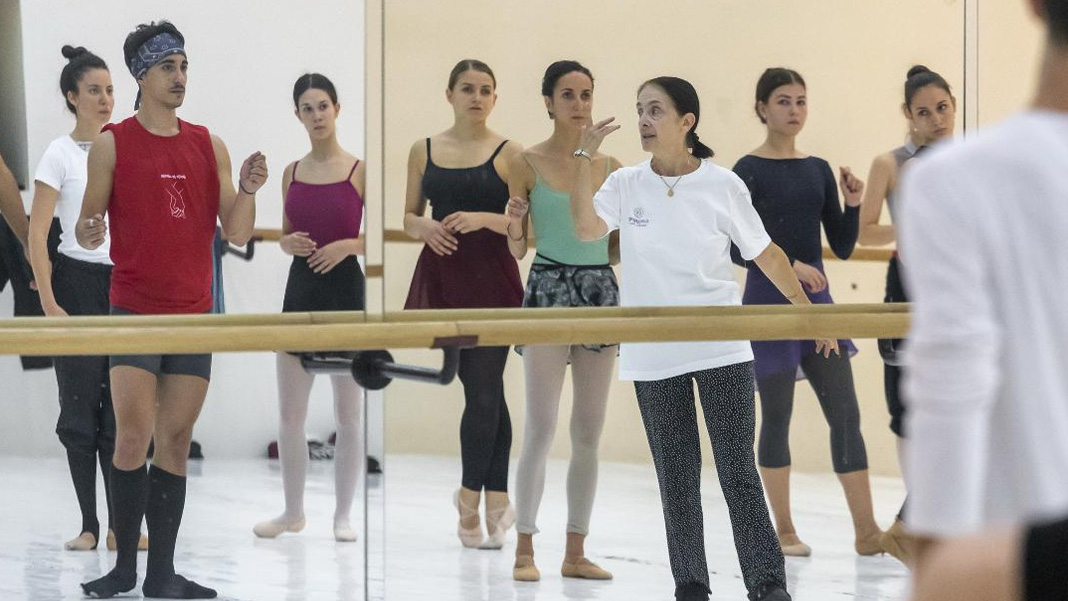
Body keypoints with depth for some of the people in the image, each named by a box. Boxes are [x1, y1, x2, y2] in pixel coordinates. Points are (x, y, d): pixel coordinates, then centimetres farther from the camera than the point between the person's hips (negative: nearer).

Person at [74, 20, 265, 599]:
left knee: (176, 441, 4)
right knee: (133, 437, -10)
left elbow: (237, 232, 8)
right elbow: (86, 230, 1)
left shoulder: (209, 145, 9)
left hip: (194, 312, 3)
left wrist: (247, 190, -10)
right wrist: (90, 232, -21)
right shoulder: (112, 144, -1)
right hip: (134, 311, -3)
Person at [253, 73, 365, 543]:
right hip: (301, 289, 4)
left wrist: (347, 245, -19)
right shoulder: (292, 173, 8)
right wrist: (289, 243, -6)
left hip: (345, 290, -4)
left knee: (348, 413, 3)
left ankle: (343, 514, 12)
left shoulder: (360, 171, -5)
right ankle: (293, 511, 17)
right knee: (289, 413, 5)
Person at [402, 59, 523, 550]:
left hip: (491, 278, -3)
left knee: (483, 390, -8)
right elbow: (409, 217, 12)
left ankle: (470, 499, -3)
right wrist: (426, 227, -9)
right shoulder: (424, 150, 8)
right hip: (442, 275, 3)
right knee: (485, 392, 10)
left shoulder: (509, 153, -2)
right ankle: (496, 498, 18)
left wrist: (486, 218, -21)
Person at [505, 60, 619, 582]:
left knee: (589, 432, 5)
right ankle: (524, 550, -3)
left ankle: (576, 552, 11)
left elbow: (618, 247, 13)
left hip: (600, 291, 4)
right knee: (541, 427, -9)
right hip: (548, 290, -4)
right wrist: (515, 225, -21)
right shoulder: (527, 163, -1)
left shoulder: (609, 167, 9)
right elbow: (516, 249, 0)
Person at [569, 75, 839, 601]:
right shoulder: (626, 185, 0)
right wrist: (584, 156, -20)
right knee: (676, 479, 7)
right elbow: (587, 227, -17)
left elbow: (766, 254, 6)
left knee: (738, 473, -5)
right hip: (654, 357, 2)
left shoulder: (722, 185, -3)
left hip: (722, 353, -2)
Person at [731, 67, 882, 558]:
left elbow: (843, 247, 10)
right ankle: (783, 530, 13)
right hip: (768, 302, -5)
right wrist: (789, 265, -23)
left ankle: (866, 530, 1)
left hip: (817, 302, 5)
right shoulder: (749, 170, -5)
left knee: (845, 412, 0)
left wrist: (853, 204, -7)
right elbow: (737, 247, -11)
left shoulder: (819, 170, 9)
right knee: (776, 414, 2)